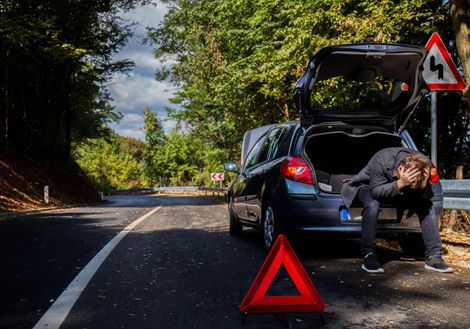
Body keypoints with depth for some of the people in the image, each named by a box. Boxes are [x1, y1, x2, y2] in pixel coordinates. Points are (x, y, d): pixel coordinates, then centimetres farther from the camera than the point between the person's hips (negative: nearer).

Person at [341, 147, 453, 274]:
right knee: (372, 205, -38)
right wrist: (400, 183, -51)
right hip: (368, 186, -4)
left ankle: (433, 256, -5)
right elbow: (375, 192, -38)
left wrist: (424, 185, -43)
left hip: (399, 191, 5)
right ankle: (368, 256, -29)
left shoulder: (421, 163, -25)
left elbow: (427, 197, -20)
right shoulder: (381, 161, -39)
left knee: (427, 206, -14)